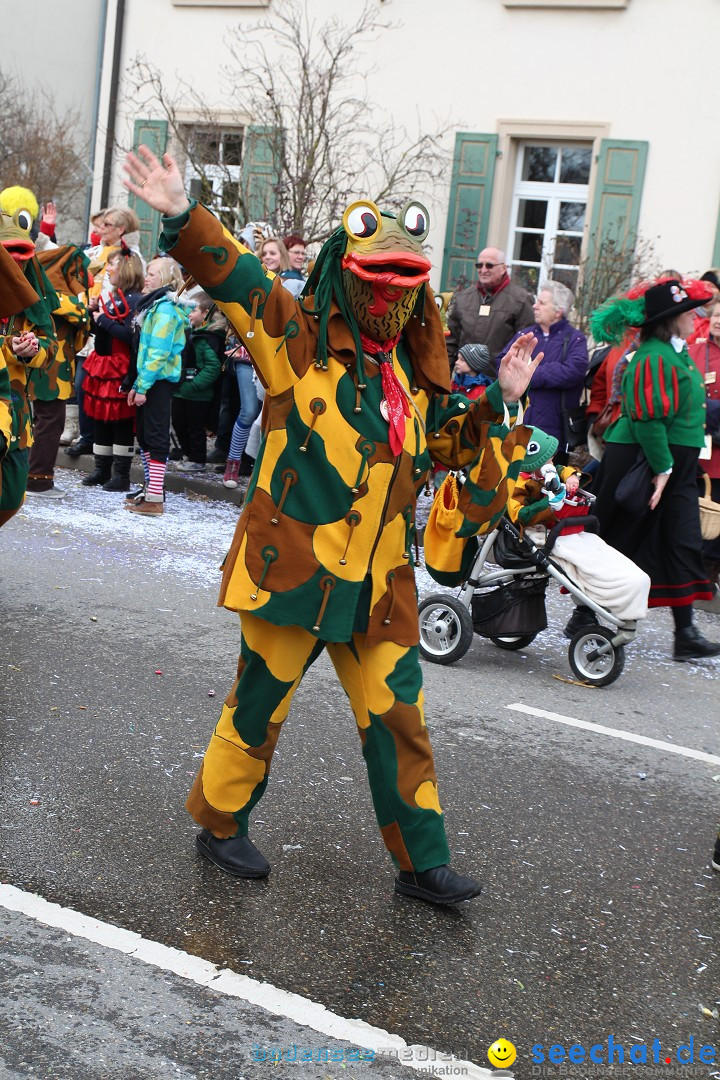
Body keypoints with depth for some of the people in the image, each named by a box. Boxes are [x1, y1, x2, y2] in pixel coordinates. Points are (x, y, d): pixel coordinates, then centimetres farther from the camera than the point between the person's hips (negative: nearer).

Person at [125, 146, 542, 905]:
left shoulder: (415, 372, 12)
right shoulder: (300, 341, -6)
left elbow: (450, 443, 26)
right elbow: (235, 279, -17)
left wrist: (497, 401, 13)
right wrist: (183, 217, -31)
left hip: (379, 584, 5)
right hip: (294, 568, -5)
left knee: (397, 719, 9)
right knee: (259, 708, 10)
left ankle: (421, 863, 22)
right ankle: (218, 823, 33)